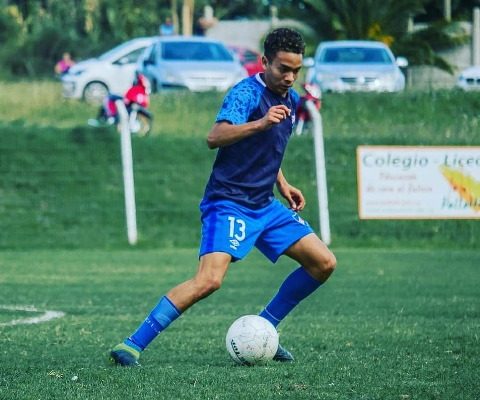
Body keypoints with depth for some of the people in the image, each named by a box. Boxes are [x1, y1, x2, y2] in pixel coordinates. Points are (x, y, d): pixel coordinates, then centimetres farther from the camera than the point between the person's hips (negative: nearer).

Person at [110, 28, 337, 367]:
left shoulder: (291, 99, 13)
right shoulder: (247, 92, -14)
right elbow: (215, 137, -31)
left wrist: (282, 183, 19)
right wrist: (261, 123, -43)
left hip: (264, 205, 9)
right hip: (228, 203, -9)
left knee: (324, 263, 5)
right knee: (209, 280, -26)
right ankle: (132, 345, -23)